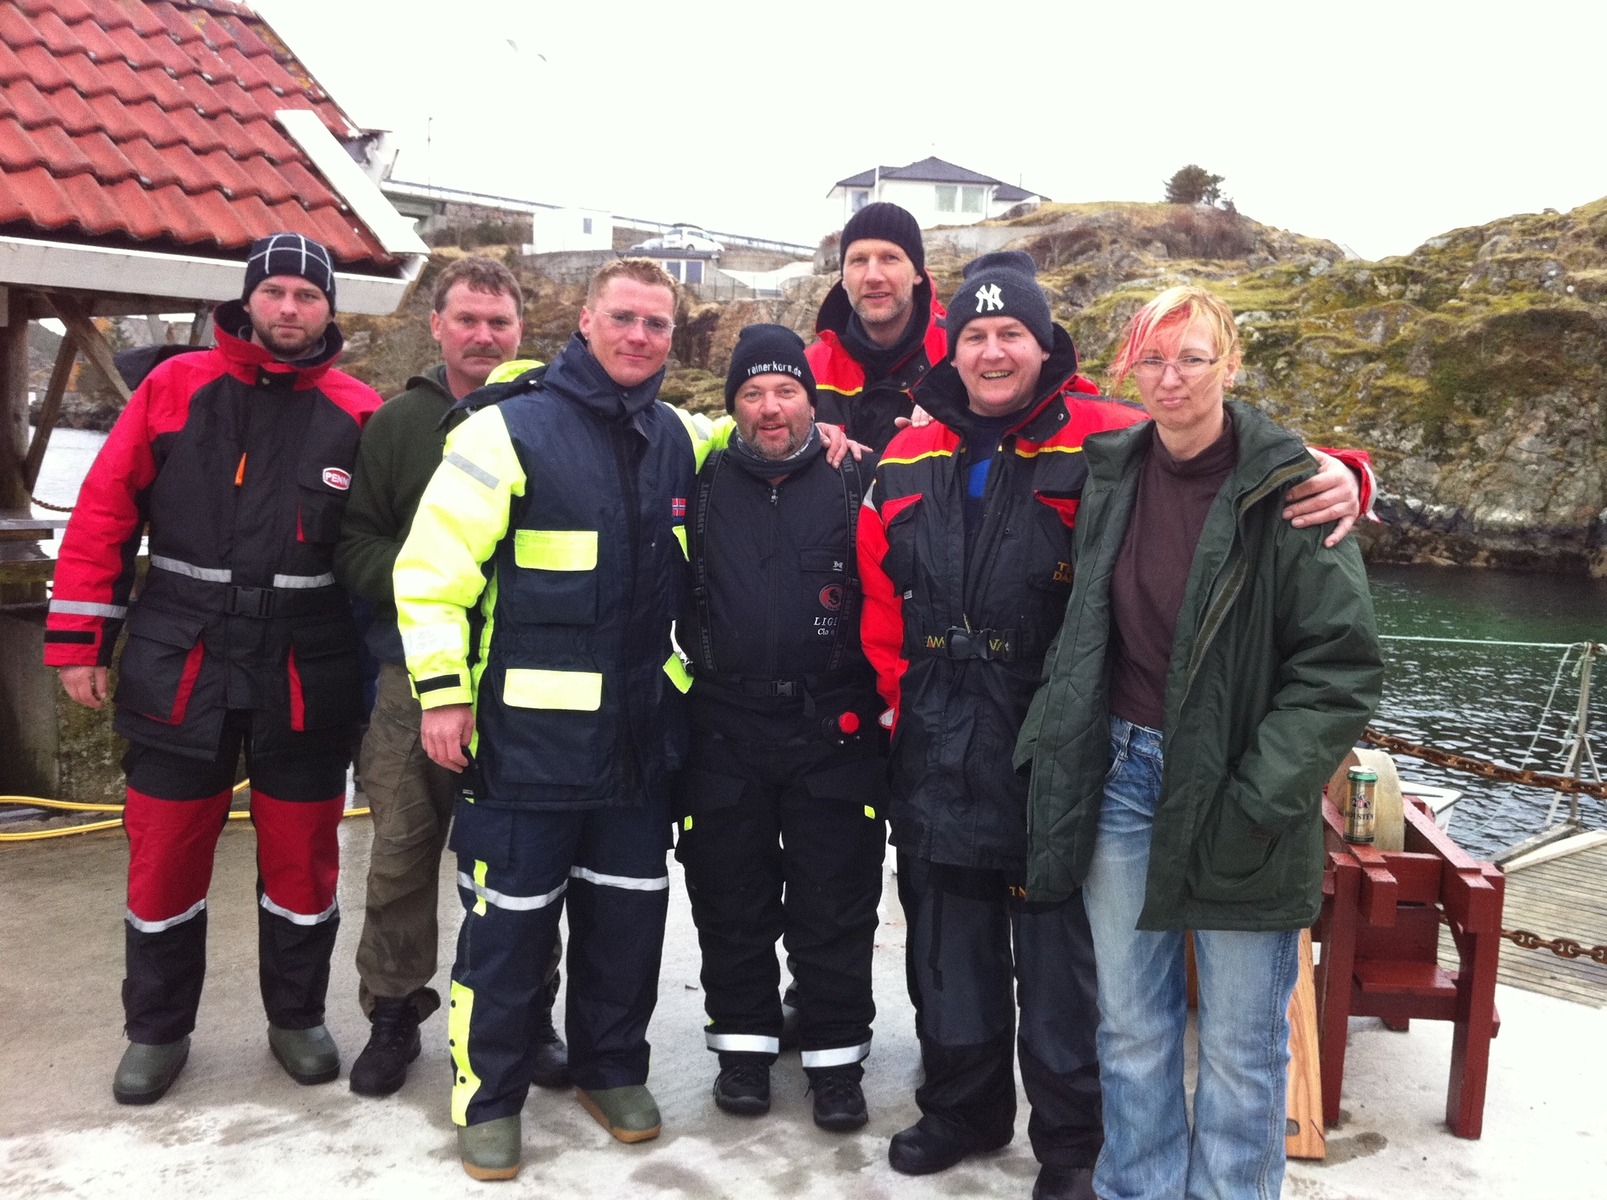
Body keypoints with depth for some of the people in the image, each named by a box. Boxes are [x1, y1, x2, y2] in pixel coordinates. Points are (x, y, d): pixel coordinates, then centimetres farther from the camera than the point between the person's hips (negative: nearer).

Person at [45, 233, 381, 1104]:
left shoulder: (358, 414, 0)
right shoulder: (175, 389, 1)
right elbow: (105, 513, 1)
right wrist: (78, 639, -2)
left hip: (307, 681, 0)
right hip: (180, 671, 1)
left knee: (302, 860, 12)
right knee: (164, 858, 11)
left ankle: (297, 1018, 32)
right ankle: (157, 1030, 31)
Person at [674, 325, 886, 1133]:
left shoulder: (853, 485, 2)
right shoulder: (704, 487, 7)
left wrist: (879, 701, -3)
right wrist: (686, 683, 5)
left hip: (833, 734, -2)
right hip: (724, 734, 2)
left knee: (834, 907, 6)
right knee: (731, 904, 12)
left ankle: (836, 1058, 21)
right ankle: (743, 1046, 28)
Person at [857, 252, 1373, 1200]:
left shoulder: (1102, 441, -7)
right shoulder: (910, 459, 7)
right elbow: (880, 595, 15)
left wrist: (1331, 472, -28)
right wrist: (895, 690, 11)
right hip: (938, 754, 5)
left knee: (1060, 953, 9)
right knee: (949, 943, 19)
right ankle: (962, 1105, 41)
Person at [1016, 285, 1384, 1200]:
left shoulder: (1288, 489, -10)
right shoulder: (1112, 474, 6)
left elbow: (1343, 665, -12)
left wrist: (1261, 799, -17)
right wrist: (1056, 746, 9)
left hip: (1233, 787, -4)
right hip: (1123, 773, 5)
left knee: (1240, 1045, 7)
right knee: (1131, 1026, 14)